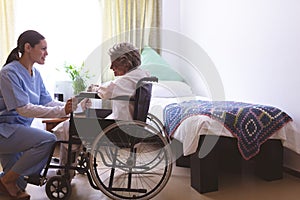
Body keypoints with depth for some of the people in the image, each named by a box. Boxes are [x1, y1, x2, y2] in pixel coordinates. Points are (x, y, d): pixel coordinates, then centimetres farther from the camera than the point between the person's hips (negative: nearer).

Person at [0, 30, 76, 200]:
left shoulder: (35, 73, 6)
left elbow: (47, 101, 4)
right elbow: (24, 109, -27)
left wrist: (68, 106, -15)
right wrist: (61, 111, -32)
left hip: (20, 129, 9)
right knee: (48, 140, -27)